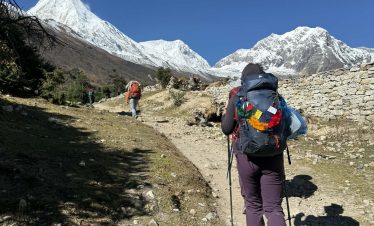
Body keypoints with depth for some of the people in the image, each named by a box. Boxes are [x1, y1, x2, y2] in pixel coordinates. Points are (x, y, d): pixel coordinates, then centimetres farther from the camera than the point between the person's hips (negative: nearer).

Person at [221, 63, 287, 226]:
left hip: (247, 157, 0)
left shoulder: (236, 97, -2)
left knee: (253, 205, 17)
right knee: (273, 208, 6)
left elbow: (226, 129, 2)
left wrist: (225, 114, 19)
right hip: (273, 158, 1)